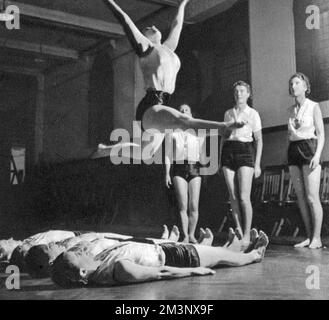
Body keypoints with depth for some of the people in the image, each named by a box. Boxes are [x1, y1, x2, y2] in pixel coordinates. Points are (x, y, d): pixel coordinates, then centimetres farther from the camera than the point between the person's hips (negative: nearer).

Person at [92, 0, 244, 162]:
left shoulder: (168, 48, 24)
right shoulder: (144, 46, 6)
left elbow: (177, 26, 37)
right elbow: (125, 20, 4)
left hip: (160, 109, 9)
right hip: (150, 107, -9)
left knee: (144, 153, 20)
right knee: (184, 121, -36)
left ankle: (106, 150, 36)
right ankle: (224, 127, -60)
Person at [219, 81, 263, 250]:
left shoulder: (253, 114, 5)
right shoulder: (228, 113, 15)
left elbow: (259, 140, 3)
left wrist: (257, 164, -5)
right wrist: (220, 159, 11)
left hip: (245, 151, -3)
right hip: (228, 151, 4)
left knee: (244, 197, -10)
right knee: (233, 197, 1)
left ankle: (247, 235, -3)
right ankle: (239, 233, 8)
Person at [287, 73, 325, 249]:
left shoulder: (313, 107, 0)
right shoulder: (290, 110, 15)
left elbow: (321, 134, -4)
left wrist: (317, 155, -17)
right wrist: (289, 157, 12)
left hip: (308, 148, -5)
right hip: (293, 150, 5)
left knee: (312, 198, -8)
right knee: (301, 198, 4)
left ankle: (316, 238, -1)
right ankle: (309, 237, 9)